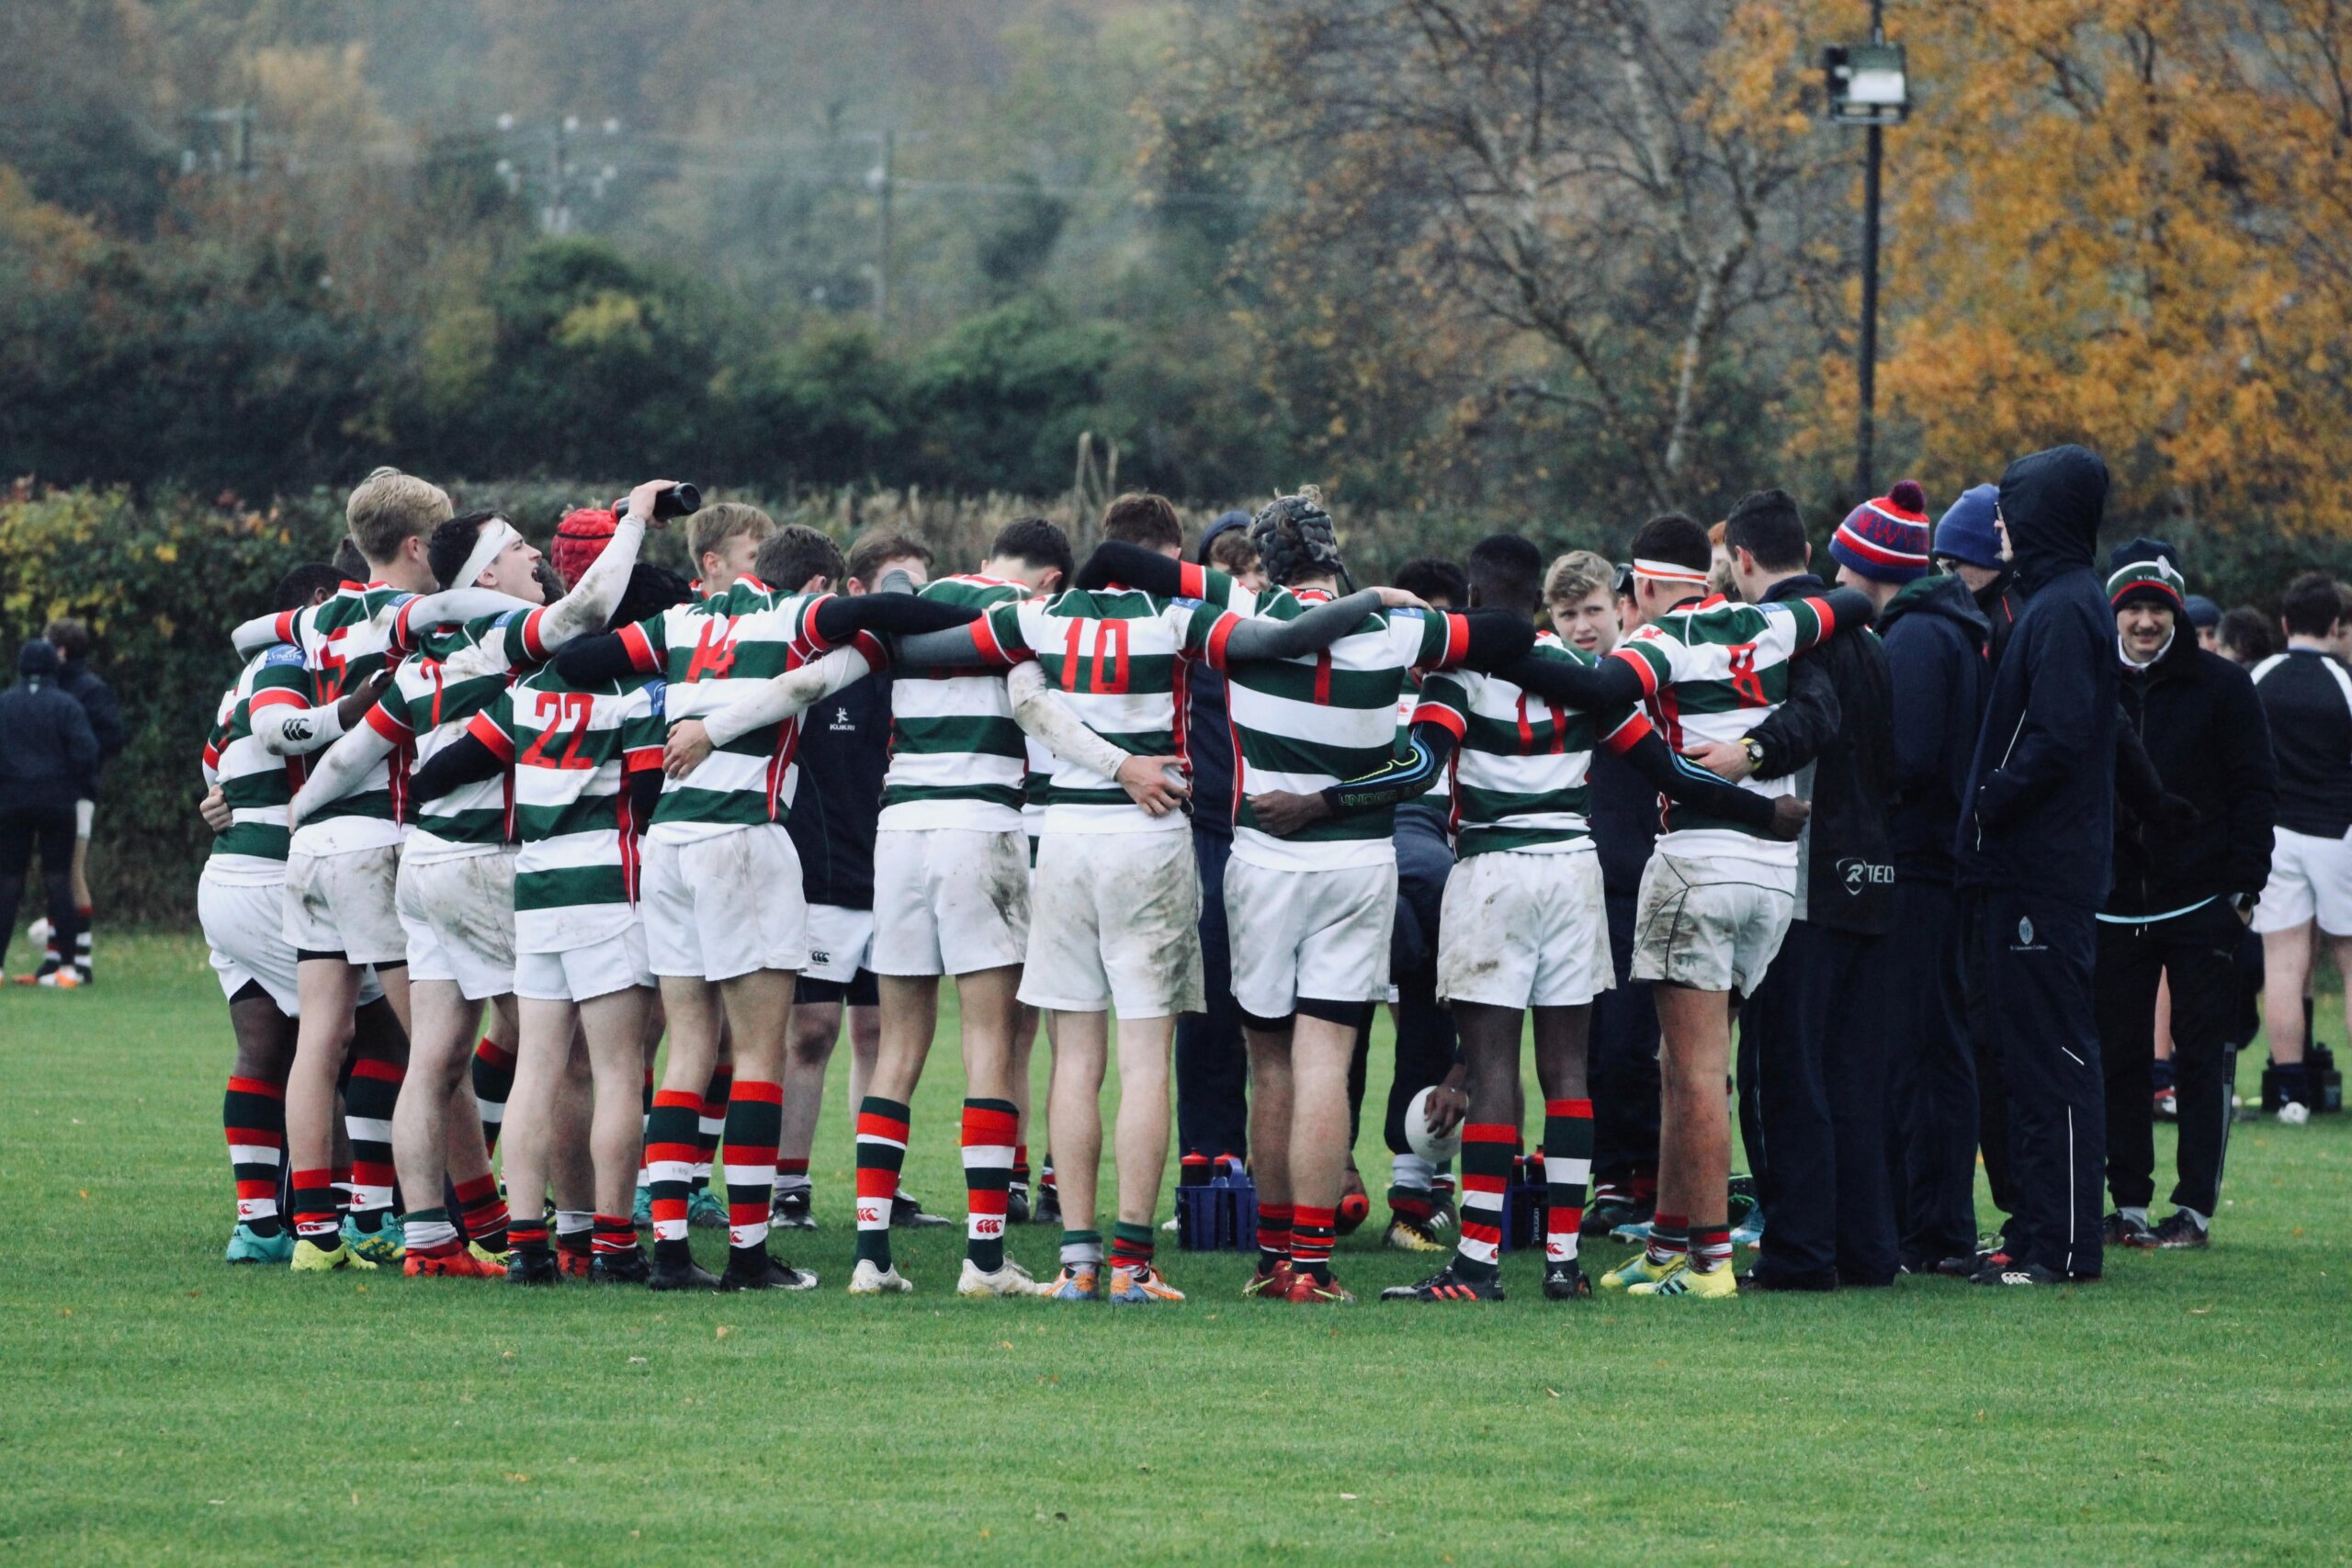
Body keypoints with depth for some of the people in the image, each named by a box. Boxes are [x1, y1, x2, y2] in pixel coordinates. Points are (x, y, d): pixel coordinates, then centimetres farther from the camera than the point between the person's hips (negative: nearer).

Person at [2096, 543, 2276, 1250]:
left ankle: (2196, 1207, 1)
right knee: (2118, 1059, 4)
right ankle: (2129, 1203, 11)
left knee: (2203, 1056, -2)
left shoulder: (2221, 687, 0)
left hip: (2201, 902, -3)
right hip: (2113, 907, 3)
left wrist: (2243, 885, -7)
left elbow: (2255, 789, 1)